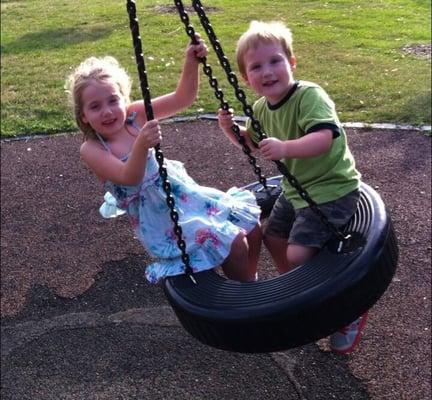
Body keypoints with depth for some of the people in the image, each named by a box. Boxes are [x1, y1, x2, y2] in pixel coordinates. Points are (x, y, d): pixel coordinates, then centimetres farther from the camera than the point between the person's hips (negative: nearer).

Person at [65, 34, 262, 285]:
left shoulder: (135, 114, -2)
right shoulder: (91, 149, -13)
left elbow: (183, 99, -8)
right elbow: (129, 177, -27)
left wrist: (192, 63, -24)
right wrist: (141, 146, -44)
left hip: (183, 191, 6)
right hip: (160, 216, -5)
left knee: (252, 227, 4)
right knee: (234, 245, -17)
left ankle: (249, 283, 27)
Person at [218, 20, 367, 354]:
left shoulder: (309, 95, -24)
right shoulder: (262, 108, 1)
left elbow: (325, 138, -39)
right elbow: (251, 143, 17)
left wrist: (286, 148, -54)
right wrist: (231, 129, -1)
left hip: (331, 189, -9)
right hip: (297, 188, 9)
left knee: (299, 254, -17)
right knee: (273, 237, 19)